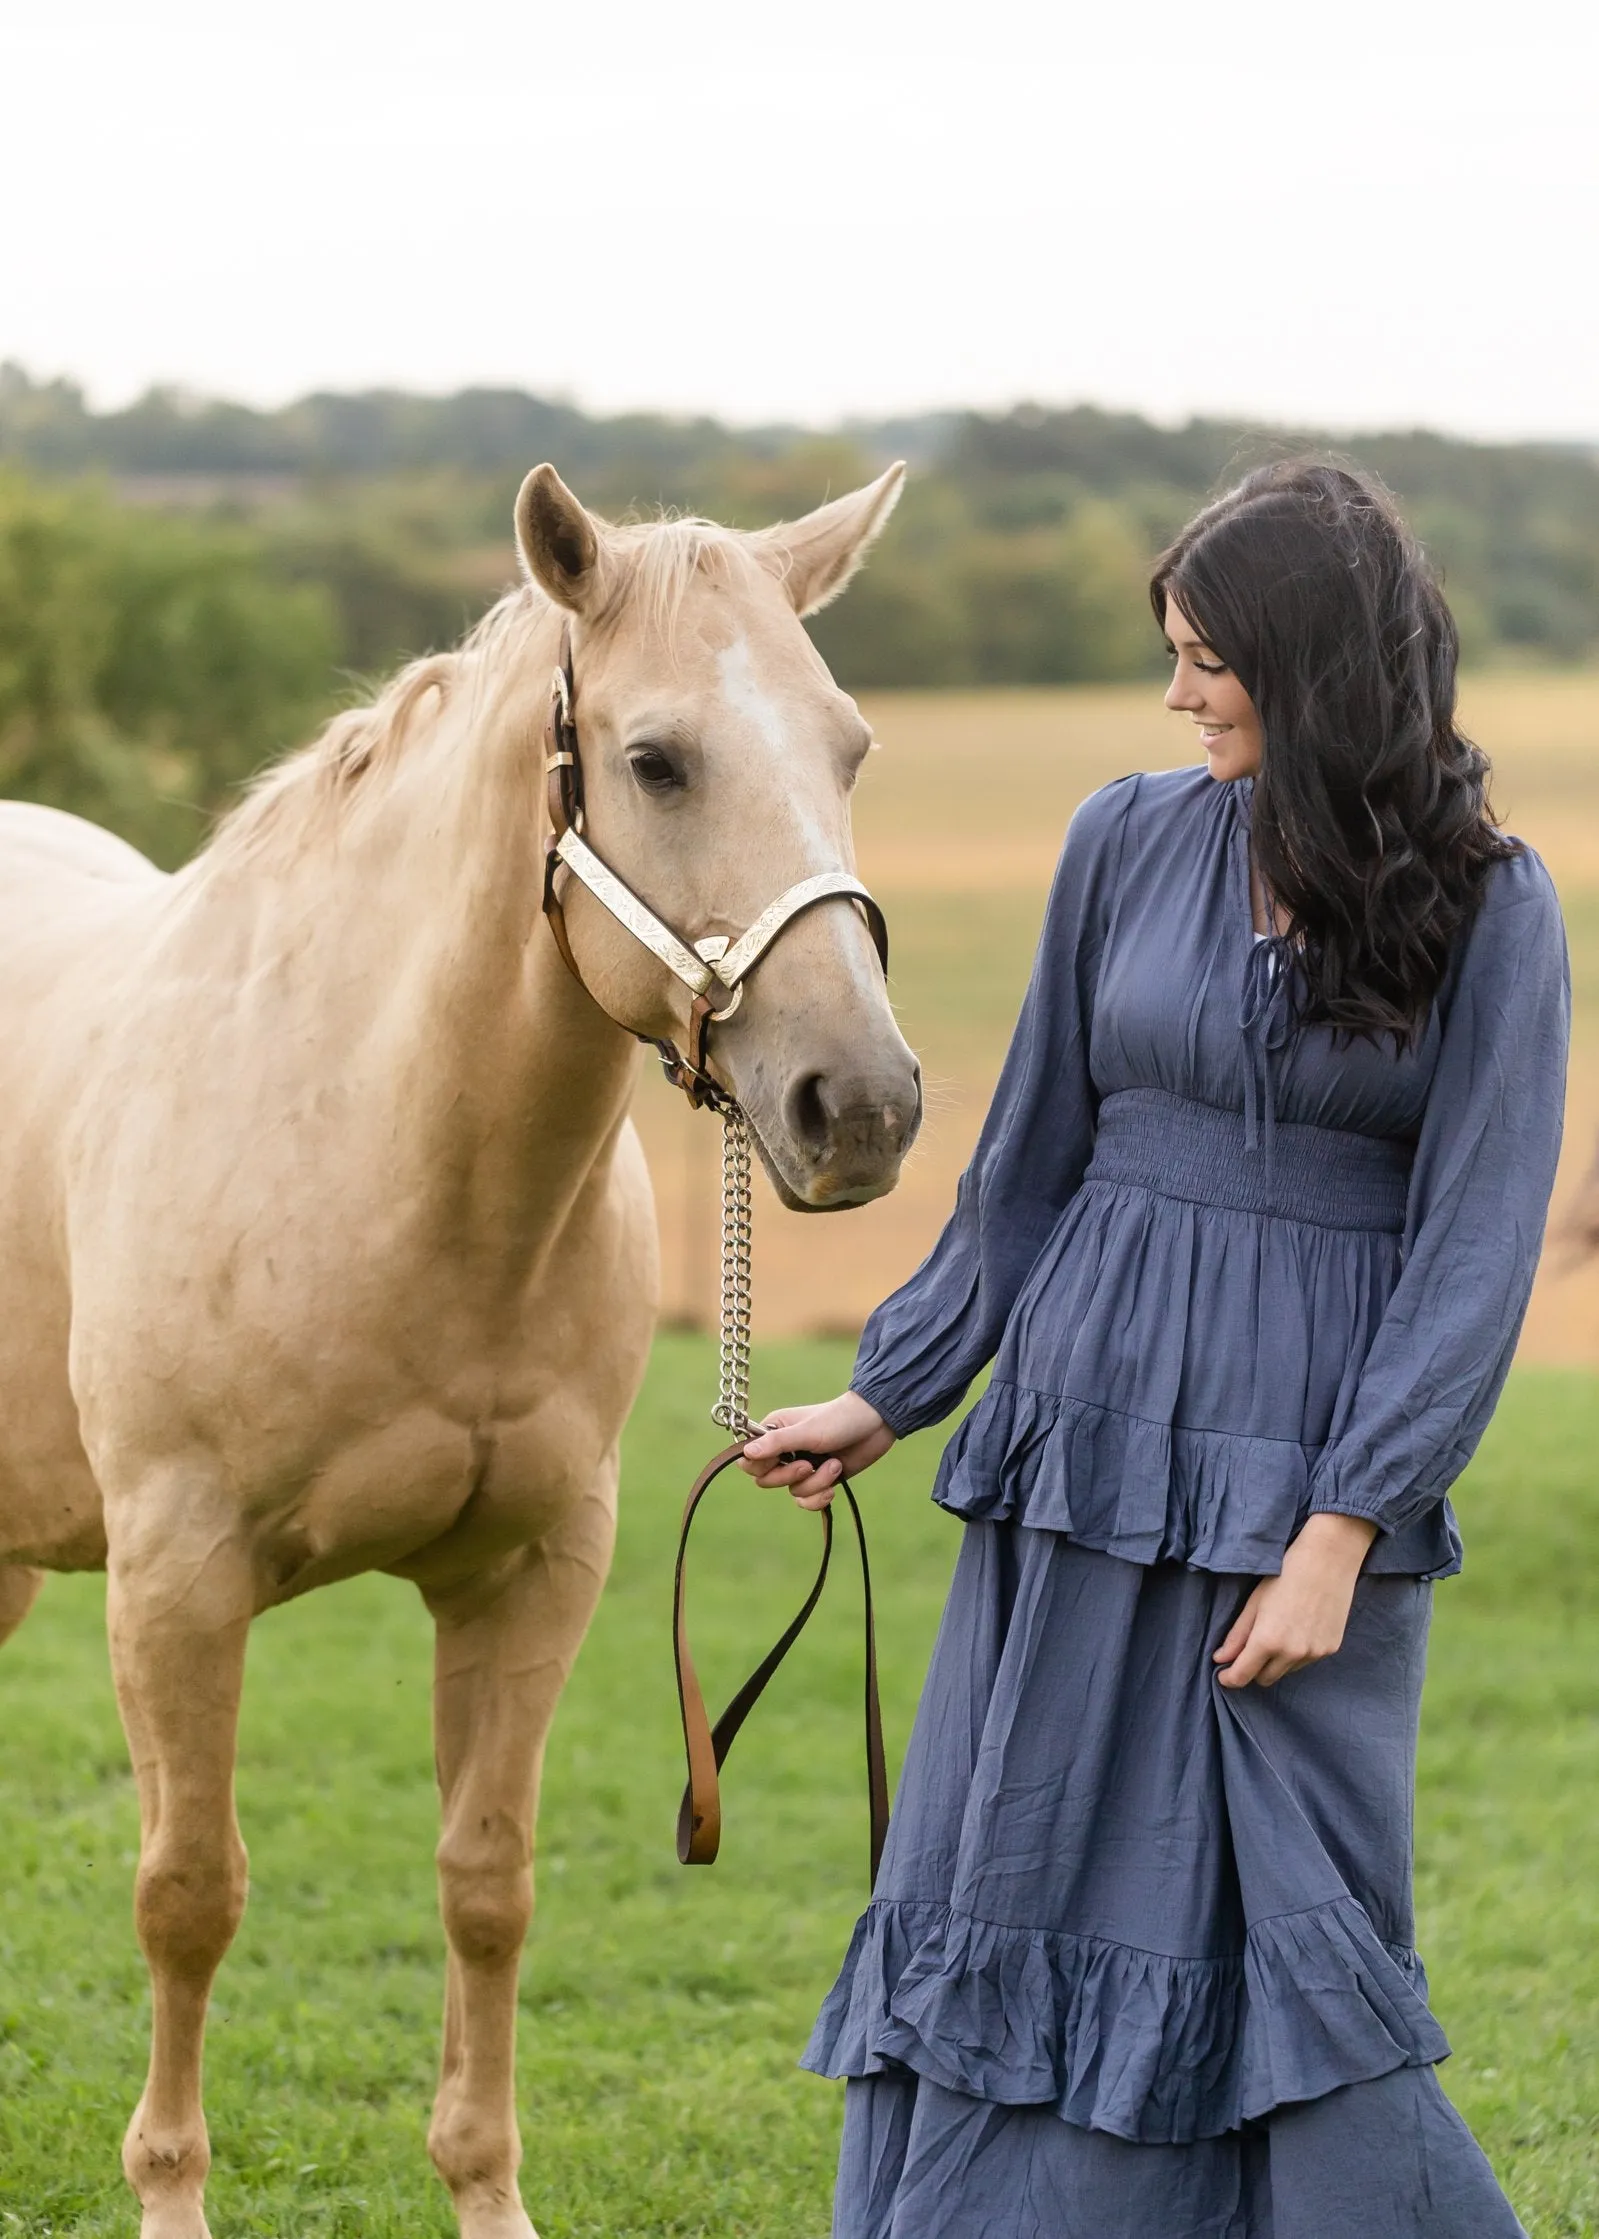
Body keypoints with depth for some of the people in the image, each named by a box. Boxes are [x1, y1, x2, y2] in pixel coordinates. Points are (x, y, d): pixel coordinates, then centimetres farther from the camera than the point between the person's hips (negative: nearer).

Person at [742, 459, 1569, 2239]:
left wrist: (1345, 1530, -14)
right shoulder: (1131, 843, 3)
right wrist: (888, 1396, 14)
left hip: (1319, 1470, -4)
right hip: (1092, 1425, 4)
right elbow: (1031, 1161, 12)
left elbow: (1476, 1244, -8)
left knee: (1300, 1934, -2)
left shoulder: (1488, 908, -6)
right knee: (1018, 1888, 7)